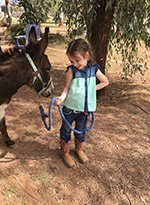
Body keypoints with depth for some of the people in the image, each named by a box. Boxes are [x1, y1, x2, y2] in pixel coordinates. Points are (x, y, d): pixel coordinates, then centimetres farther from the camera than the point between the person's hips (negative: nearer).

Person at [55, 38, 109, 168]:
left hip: (85, 107, 2)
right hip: (70, 107, -2)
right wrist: (62, 97, -26)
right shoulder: (71, 70, -13)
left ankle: (79, 149, 44)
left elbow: (105, 82, 6)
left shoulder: (94, 69, -7)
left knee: (81, 130, 20)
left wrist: (93, 89, -2)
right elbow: (67, 87, -8)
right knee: (66, 130, 13)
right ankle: (64, 151, 34)